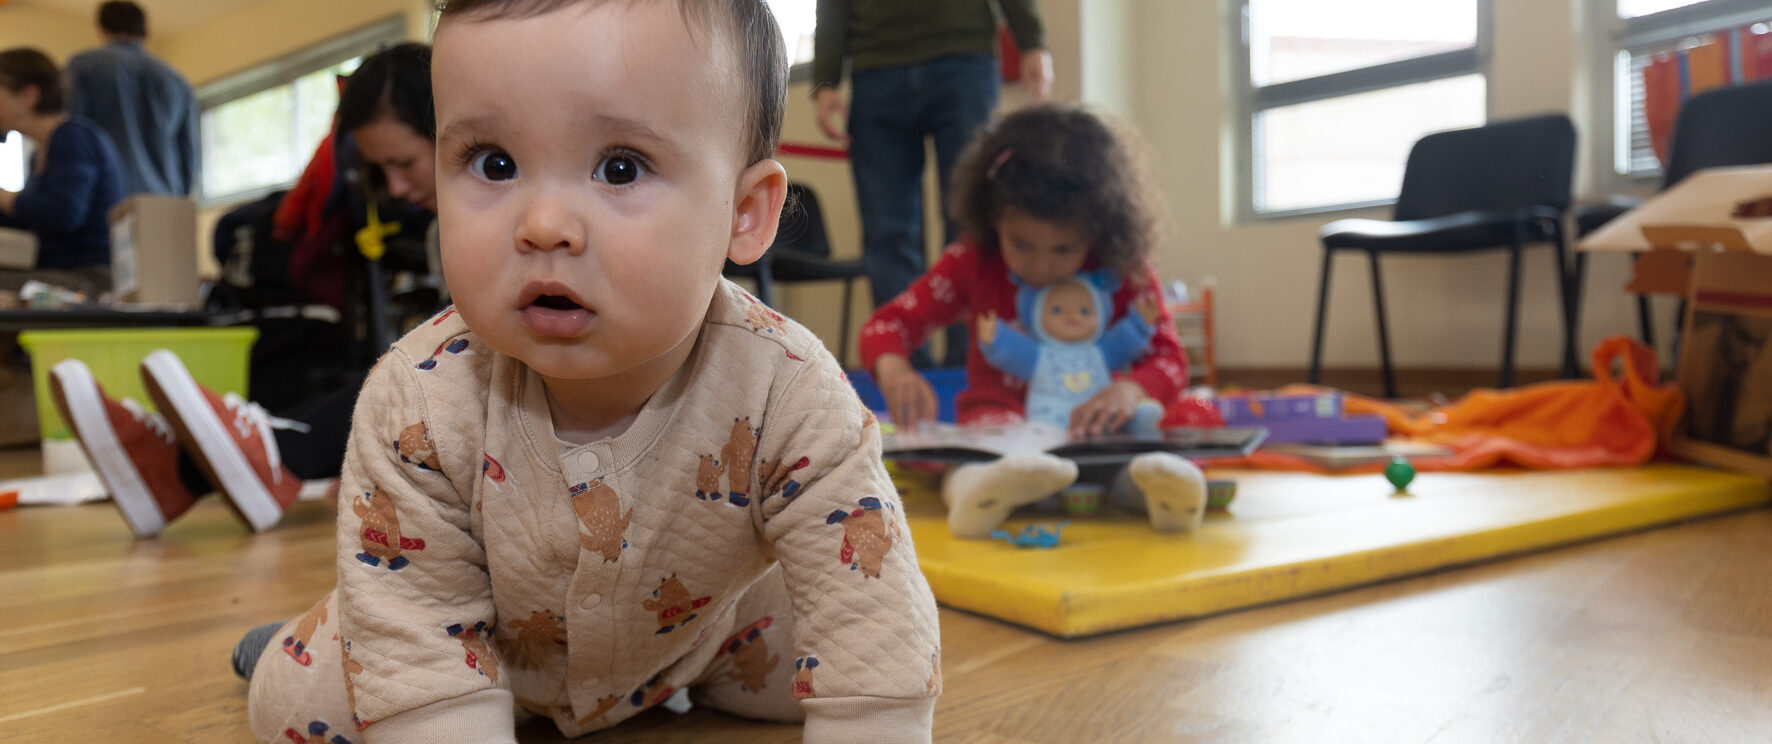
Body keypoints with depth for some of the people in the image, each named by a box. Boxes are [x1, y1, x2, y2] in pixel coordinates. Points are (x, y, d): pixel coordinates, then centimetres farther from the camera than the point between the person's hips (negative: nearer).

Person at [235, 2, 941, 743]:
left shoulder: (791, 400, -37)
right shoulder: (414, 408, -33)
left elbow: (876, 656, -33)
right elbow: (422, 675, -26)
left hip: (701, 625, 1)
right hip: (494, 644, 0)